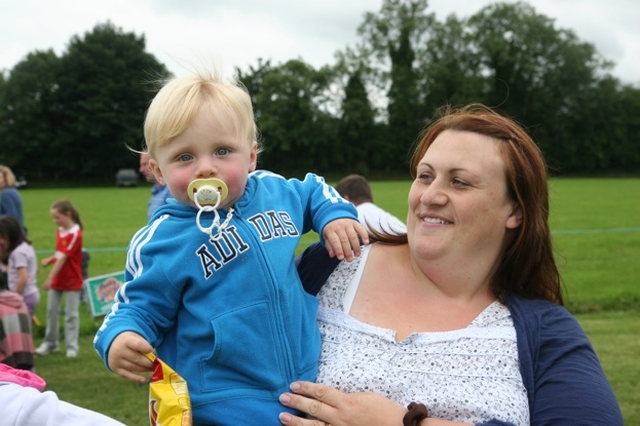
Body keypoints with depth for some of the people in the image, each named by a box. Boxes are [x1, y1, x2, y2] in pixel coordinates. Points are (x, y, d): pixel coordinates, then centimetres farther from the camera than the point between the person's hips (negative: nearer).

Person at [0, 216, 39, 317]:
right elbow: (35, 270, 19)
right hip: (32, 294, 10)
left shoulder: (18, 252, -18)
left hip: (24, 297, -10)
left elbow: (23, 279, -24)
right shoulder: (26, 246, 10)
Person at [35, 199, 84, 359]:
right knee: (51, 310, 13)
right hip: (57, 279, 8)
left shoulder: (75, 234, -18)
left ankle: (72, 346, 8)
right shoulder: (60, 231, 6)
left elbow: (63, 258, -23)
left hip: (72, 280, -7)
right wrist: (49, 260, -10)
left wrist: (50, 278, -25)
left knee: (71, 314, 0)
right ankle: (50, 343, 25)